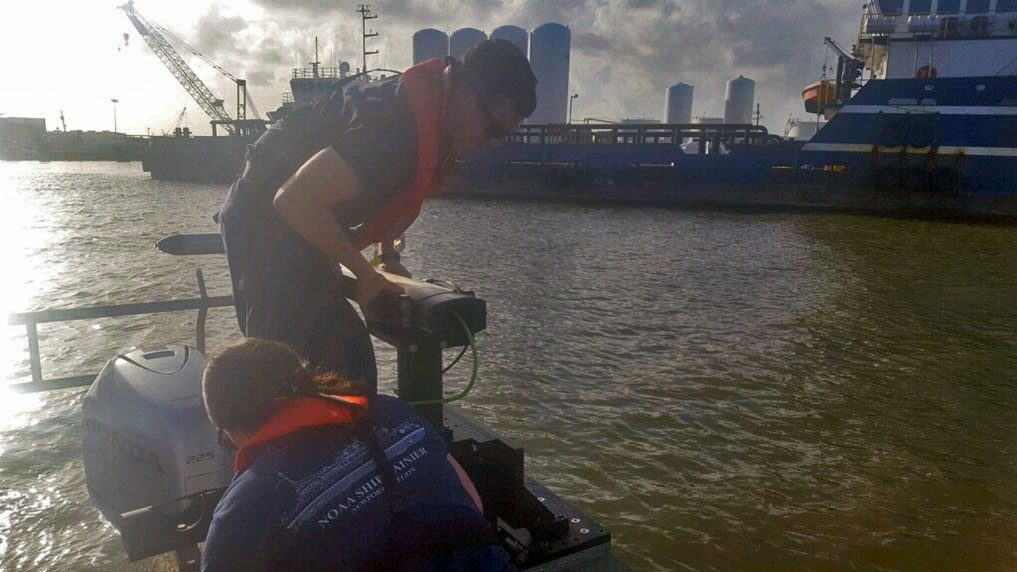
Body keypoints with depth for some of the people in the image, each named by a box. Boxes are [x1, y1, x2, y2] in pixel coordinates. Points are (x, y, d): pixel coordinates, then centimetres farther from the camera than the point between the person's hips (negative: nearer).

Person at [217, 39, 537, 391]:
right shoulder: (396, 126, -32)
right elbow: (295, 201, -31)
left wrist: (388, 257, 9)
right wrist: (365, 273, -21)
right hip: (267, 226, -9)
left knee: (349, 360, 9)